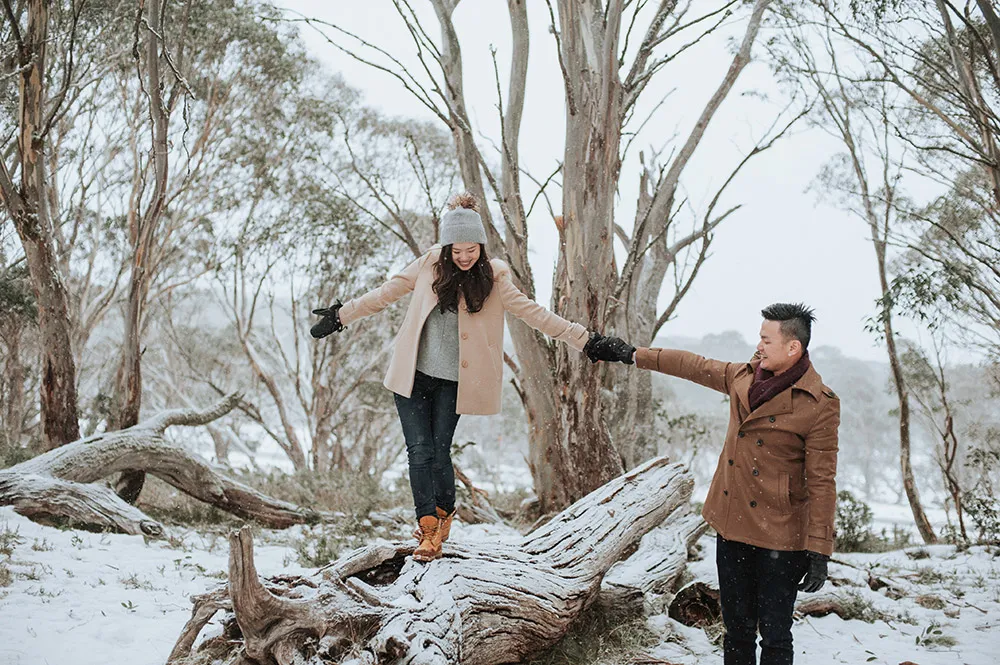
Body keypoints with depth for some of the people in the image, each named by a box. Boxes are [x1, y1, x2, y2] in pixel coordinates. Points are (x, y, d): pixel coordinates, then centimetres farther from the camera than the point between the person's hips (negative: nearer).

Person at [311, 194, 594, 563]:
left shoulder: (492, 278, -2)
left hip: (452, 382, -1)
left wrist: (583, 339, -7)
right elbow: (385, 294, 8)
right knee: (419, 451, -5)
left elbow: (533, 312, -3)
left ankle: (444, 515, 26)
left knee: (439, 452, 0)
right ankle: (428, 527, 1)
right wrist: (340, 315, 9)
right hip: (412, 375, 1)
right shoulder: (429, 265, -1)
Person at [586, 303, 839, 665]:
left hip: (779, 538, -6)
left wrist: (818, 551, -15)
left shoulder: (820, 405, -14)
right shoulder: (744, 377, 5)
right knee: (737, 631, 14)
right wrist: (634, 354, 27)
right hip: (731, 526, 6)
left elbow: (821, 482, -14)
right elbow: (693, 366, 21)